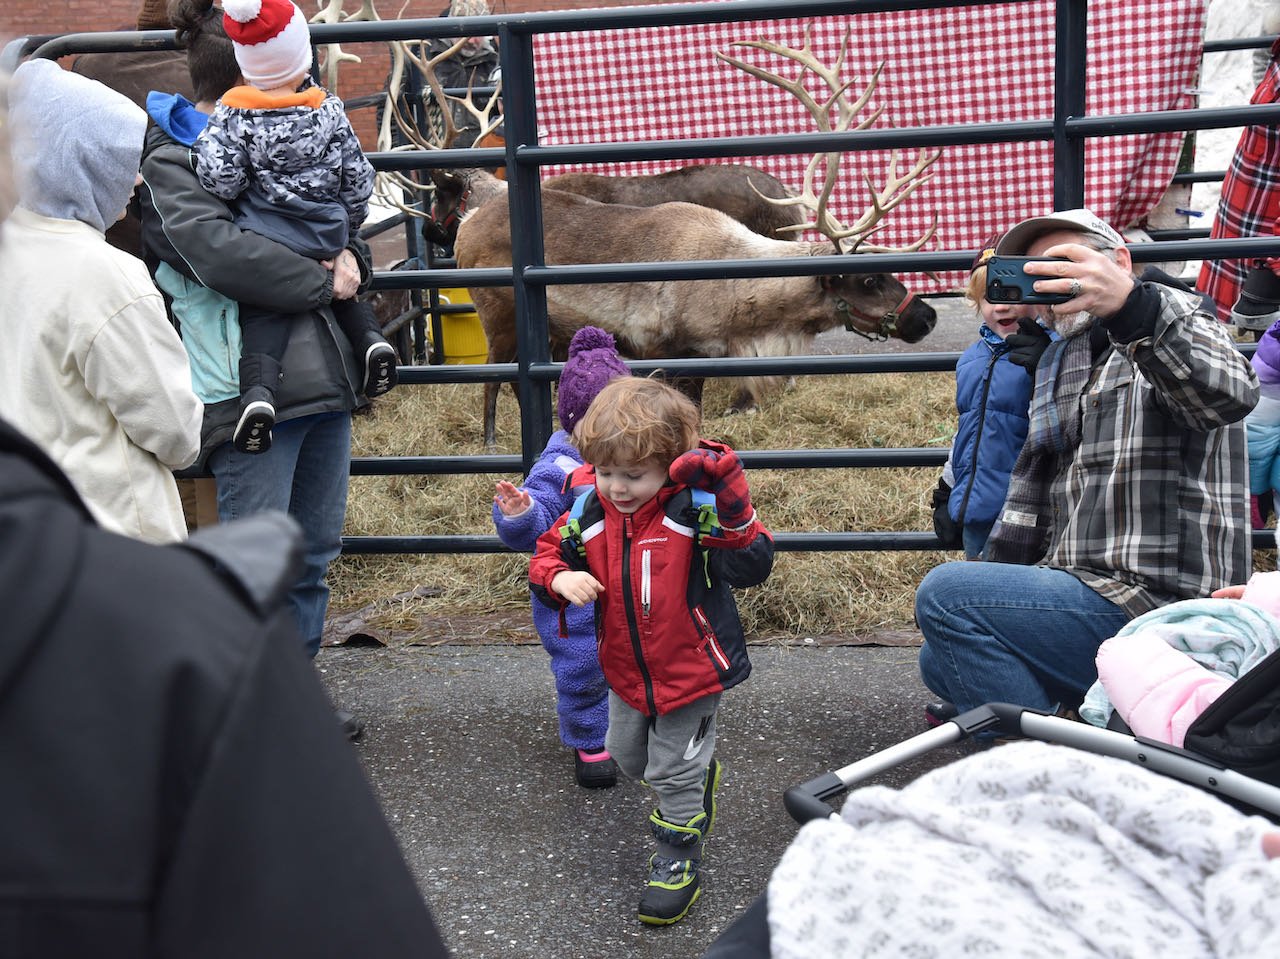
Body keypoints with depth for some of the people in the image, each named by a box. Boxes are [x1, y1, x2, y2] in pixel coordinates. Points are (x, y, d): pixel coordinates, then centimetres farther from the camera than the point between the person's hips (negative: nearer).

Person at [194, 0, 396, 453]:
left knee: (262, 313, 1)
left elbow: (220, 180, -17)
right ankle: (370, 336, 2)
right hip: (327, 240, 3)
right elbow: (357, 175, 3)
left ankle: (258, 388, -22)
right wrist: (347, 223, 19)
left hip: (264, 245, -2)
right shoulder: (328, 110, -2)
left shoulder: (232, 115, -10)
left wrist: (208, 137, 3)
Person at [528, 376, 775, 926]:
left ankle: (678, 859, 31)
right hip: (626, 671, 7)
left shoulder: (696, 508, -24)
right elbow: (550, 553, 3)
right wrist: (559, 578, -20)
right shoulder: (590, 511, -9)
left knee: (673, 773, 7)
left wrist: (733, 506, -45)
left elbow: (751, 567, -31)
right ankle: (700, 776, 56)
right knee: (627, 755, 28)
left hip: (690, 668, -6)